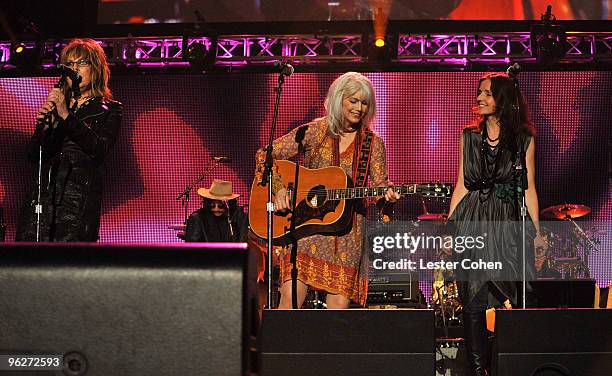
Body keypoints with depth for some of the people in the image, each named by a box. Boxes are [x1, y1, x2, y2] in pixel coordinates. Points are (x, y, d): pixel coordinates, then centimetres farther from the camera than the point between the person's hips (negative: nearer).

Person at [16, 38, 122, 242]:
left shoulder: (109, 109, 10)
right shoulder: (54, 105, 22)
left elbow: (100, 149, -9)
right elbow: (33, 155, 14)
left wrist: (67, 115, -15)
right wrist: (44, 126, -6)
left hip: (80, 198, -4)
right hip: (43, 193, 4)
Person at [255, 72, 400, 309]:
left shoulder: (372, 143, 9)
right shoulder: (314, 131, 4)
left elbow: (380, 184, 7)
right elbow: (265, 155, 3)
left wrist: (387, 195, -16)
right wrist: (279, 188, -12)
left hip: (347, 229, 2)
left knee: (340, 304, -5)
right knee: (291, 299, -14)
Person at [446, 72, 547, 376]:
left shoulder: (524, 139, 3)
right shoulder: (469, 136, 9)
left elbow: (528, 188, 4)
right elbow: (462, 185, 10)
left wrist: (537, 231, 1)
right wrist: (450, 224, 6)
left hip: (507, 224, -2)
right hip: (471, 224, 2)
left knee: (509, 294, -9)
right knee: (473, 299, 4)